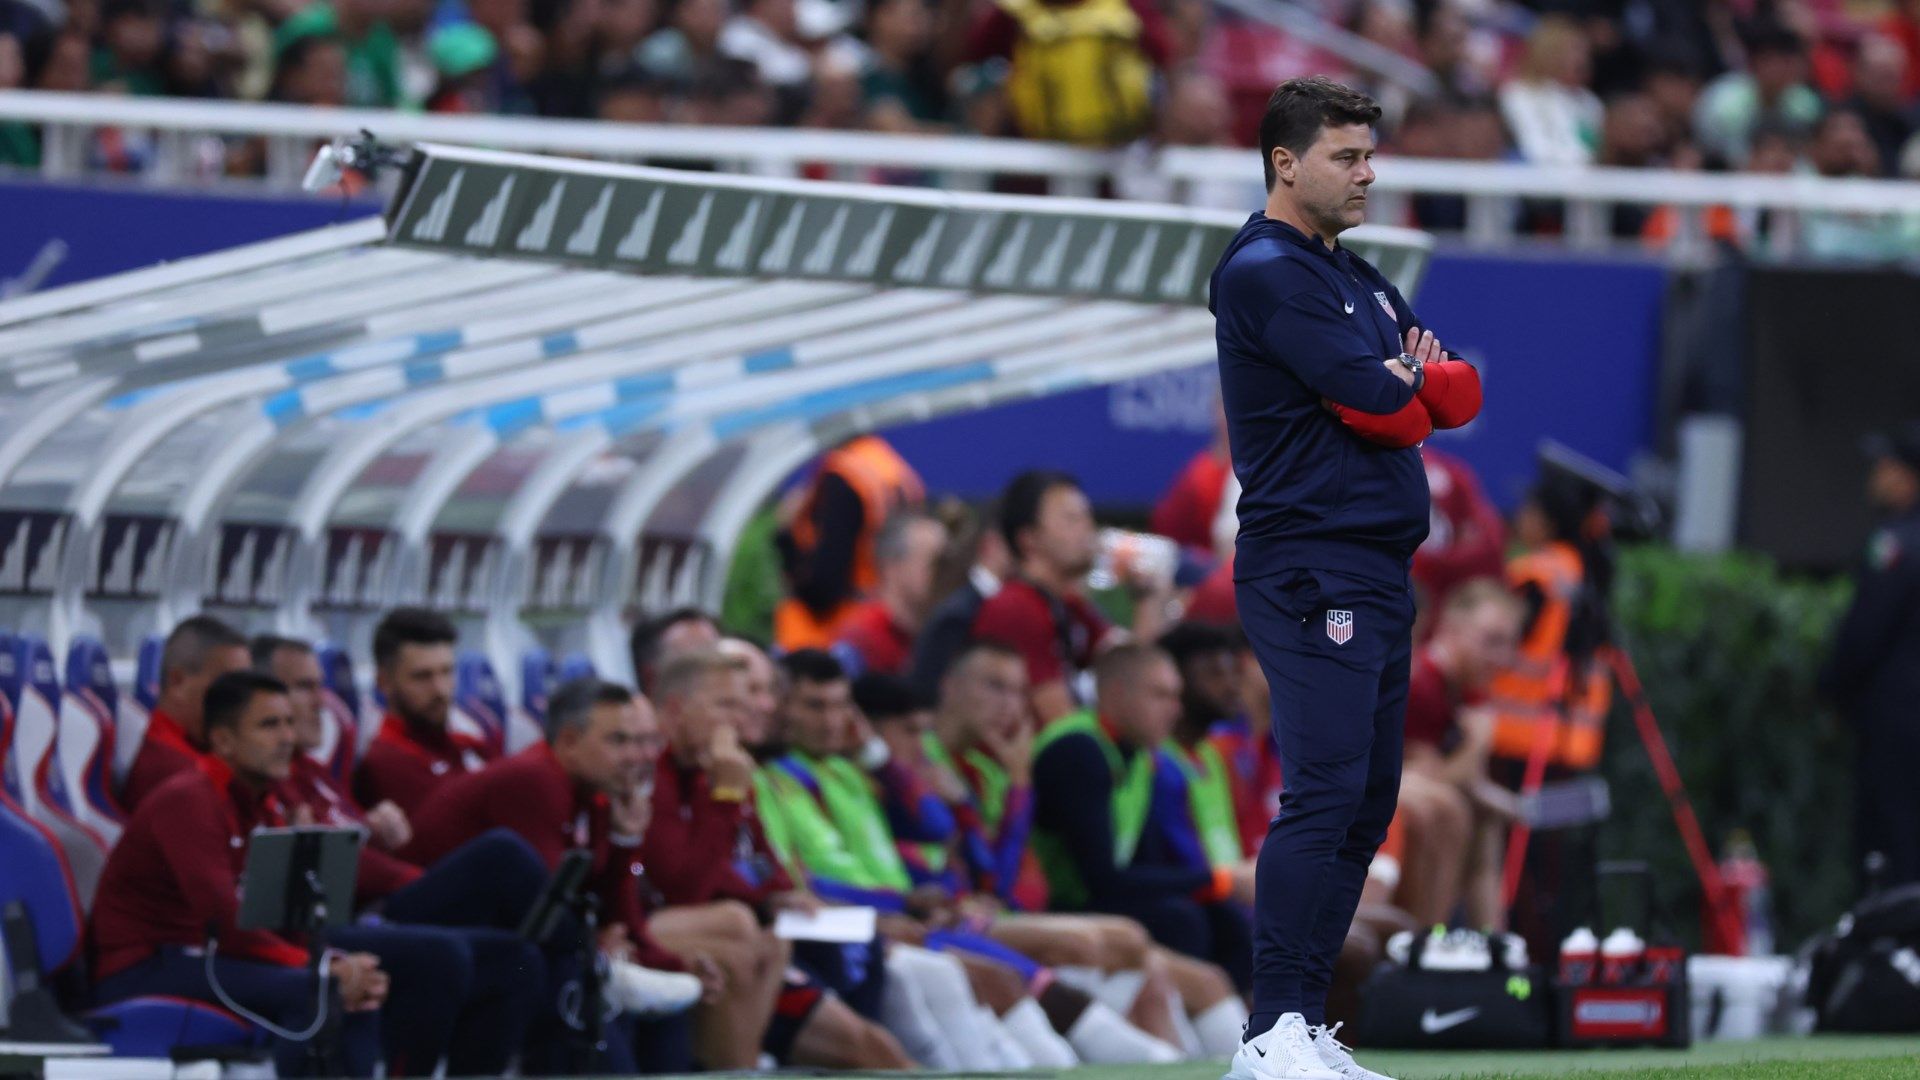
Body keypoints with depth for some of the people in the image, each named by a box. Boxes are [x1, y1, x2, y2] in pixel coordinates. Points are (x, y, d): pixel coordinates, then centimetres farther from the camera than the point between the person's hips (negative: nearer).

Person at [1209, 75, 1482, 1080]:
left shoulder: (1360, 281, 22)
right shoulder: (1265, 273, -9)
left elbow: (1462, 397, 15)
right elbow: (1382, 410, -16)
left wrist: (1415, 380, -6)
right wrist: (1408, 388, 6)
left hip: (1378, 576, 10)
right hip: (1311, 571, -10)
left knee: (1367, 804, 8)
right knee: (1323, 792, -18)